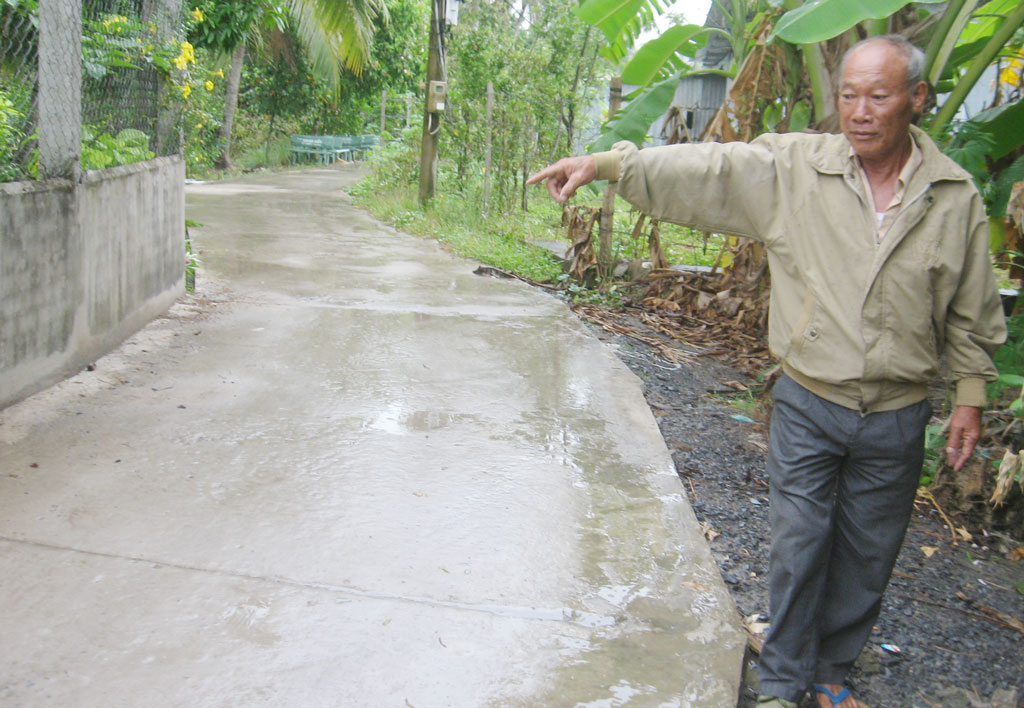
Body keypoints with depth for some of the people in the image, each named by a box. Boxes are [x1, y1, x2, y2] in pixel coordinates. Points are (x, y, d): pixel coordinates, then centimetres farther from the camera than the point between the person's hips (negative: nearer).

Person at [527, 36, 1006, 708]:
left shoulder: (954, 195, -2)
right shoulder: (794, 167, -8)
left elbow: (972, 310, 5)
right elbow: (701, 169, -13)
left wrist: (971, 399, 7)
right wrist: (602, 163, -22)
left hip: (896, 420, 2)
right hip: (808, 405, -2)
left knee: (868, 556, 15)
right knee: (799, 546, 6)